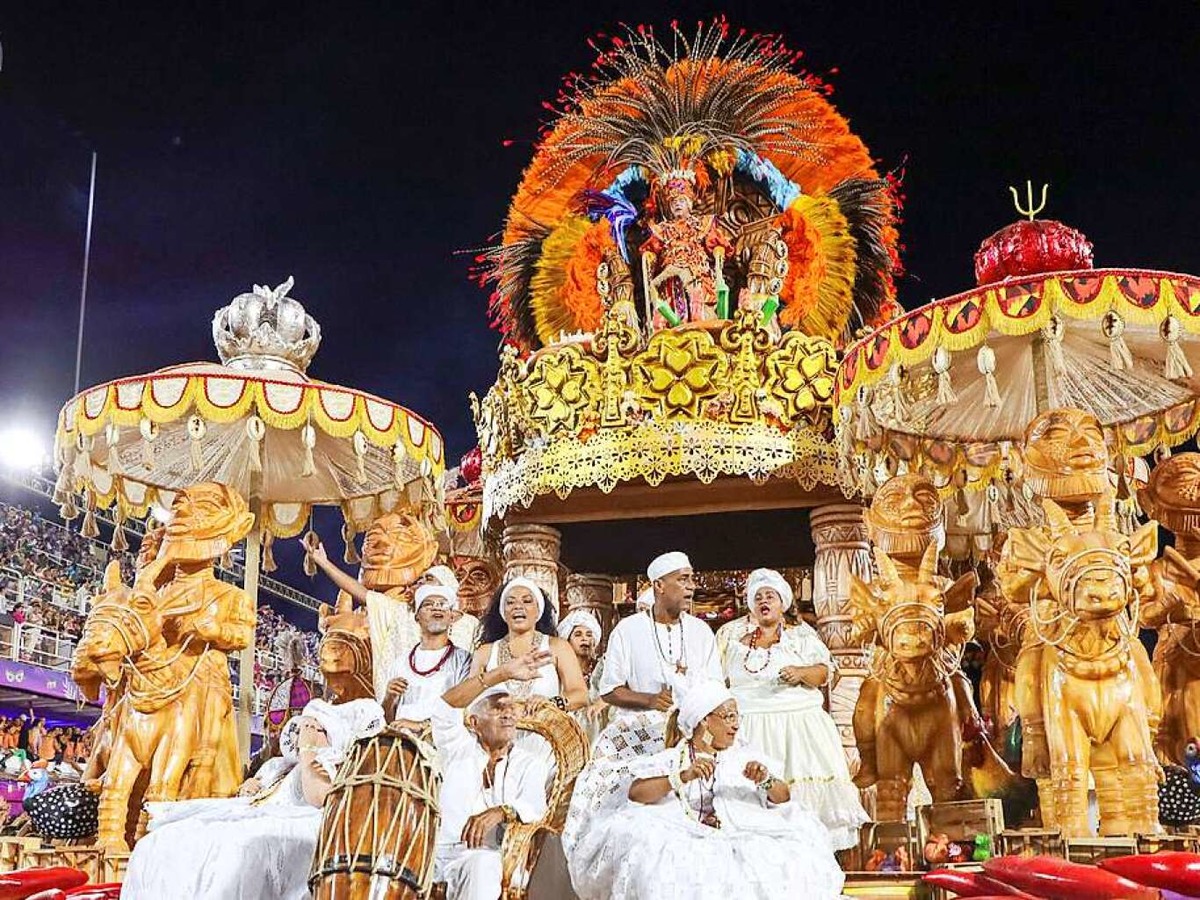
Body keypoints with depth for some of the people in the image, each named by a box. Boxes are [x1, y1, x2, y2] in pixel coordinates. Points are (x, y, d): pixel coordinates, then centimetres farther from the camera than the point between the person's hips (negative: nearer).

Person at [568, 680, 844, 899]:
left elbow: (784, 798, 10)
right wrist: (684, 776, -21)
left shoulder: (746, 754, 17)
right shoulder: (671, 758, 9)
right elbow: (635, 793, -8)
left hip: (741, 841, 2)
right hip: (683, 841, -2)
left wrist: (766, 782, -13)